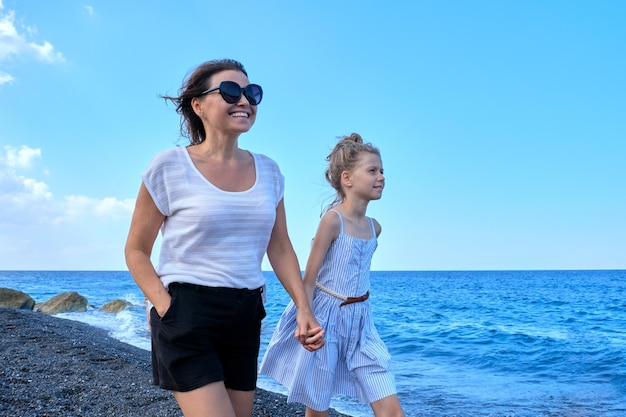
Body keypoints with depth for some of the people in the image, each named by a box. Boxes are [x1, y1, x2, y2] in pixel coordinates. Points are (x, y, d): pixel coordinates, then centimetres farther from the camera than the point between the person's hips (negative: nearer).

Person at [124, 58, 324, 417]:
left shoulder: (267, 171, 6)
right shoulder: (170, 167, -7)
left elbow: (280, 249, 10)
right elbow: (137, 251, -2)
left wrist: (304, 308, 0)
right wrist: (166, 308, -14)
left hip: (246, 317, 6)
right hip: (187, 316, -5)